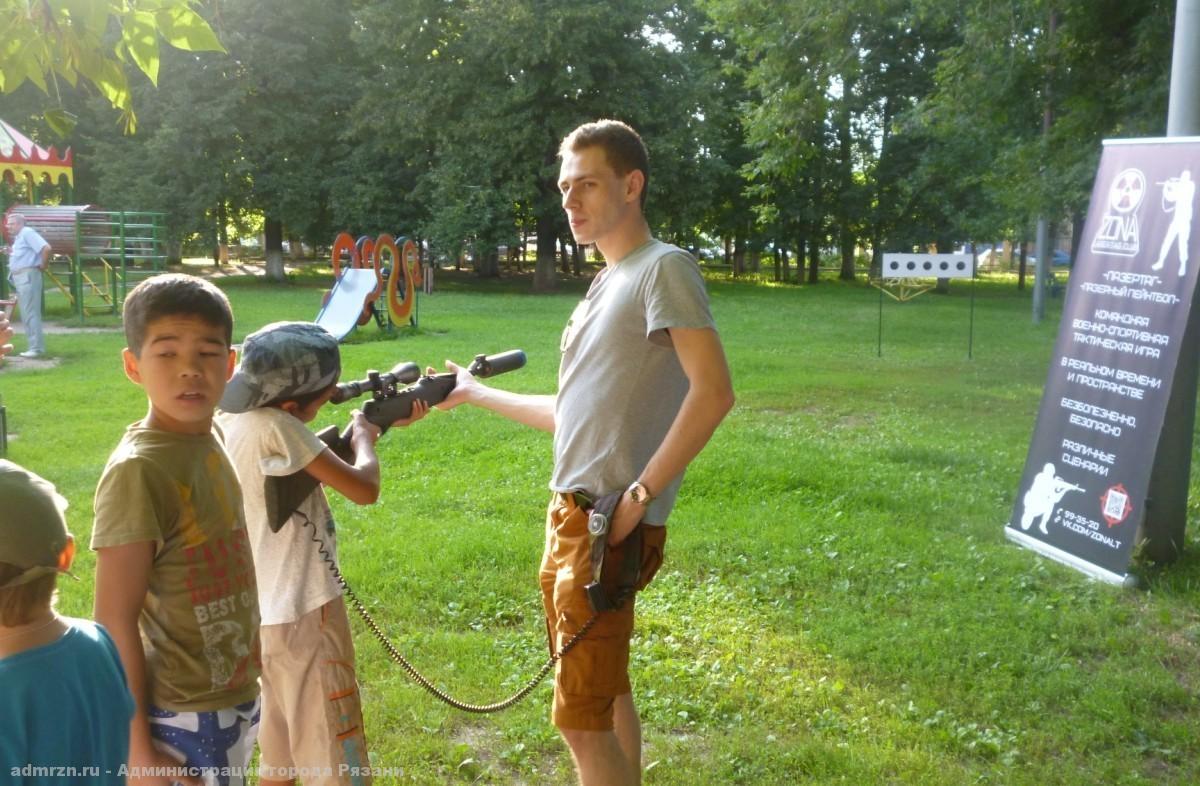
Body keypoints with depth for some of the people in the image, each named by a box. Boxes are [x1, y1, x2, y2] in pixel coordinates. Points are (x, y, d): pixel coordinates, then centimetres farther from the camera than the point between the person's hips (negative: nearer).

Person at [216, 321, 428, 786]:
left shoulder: (233, 419, 3)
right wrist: (363, 436, -2)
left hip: (266, 608, 9)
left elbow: (314, 454, 13)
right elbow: (363, 489, -20)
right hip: (303, 612, -9)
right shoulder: (276, 427, -23)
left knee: (282, 735, 23)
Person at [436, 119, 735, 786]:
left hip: (609, 524, -9)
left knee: (581, 719, -5)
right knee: (606, 695, 18)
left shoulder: (664, 268, -10)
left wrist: (639, 494, -22)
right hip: (570, 515, 9)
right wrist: (475, 393, 28)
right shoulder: (607, 284, 18)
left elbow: (713, 392, -22)